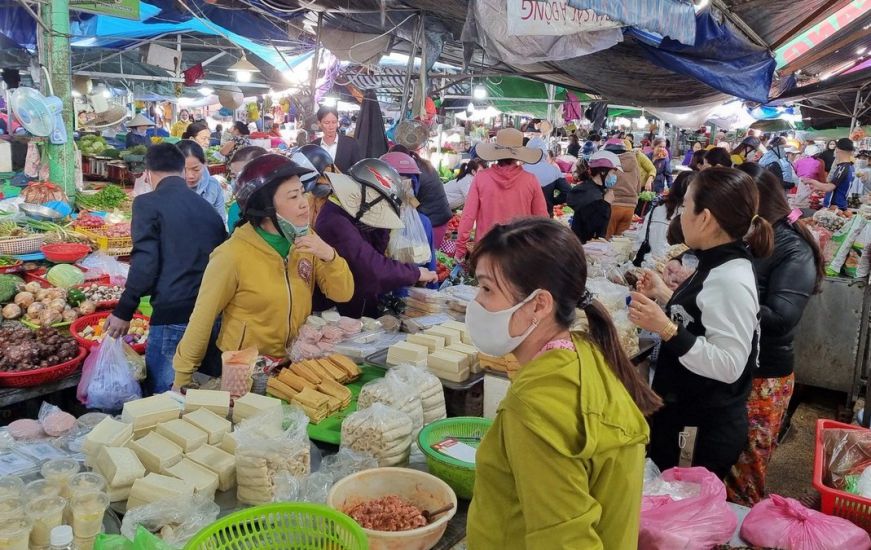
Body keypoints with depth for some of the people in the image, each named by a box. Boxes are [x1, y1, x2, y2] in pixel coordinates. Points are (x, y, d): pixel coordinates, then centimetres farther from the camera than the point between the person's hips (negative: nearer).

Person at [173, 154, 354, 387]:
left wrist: (329, 255, -22)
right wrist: (182, 379, -6)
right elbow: (203, 318, -13)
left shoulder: (306, 240, -5)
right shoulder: (233, 254, -21)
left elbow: (343, 294, -4)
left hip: (294, 362, 5)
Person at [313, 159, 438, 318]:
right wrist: (416, 273, -19)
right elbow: (374, 269, -31)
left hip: (358, 309, 9)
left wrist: (383, 225, -4)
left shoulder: (349, 218, 6)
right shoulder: (336, 223, -25)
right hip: (339, 315, -9)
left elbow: (373, 255, 9)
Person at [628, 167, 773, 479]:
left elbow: (729, 365, -28)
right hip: (683, 416, 9)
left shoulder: (731, 280, -25)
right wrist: (664, 296, 12)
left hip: (704, 431, -9)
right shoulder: (718, 267, 5)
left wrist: (665, 329, -33)